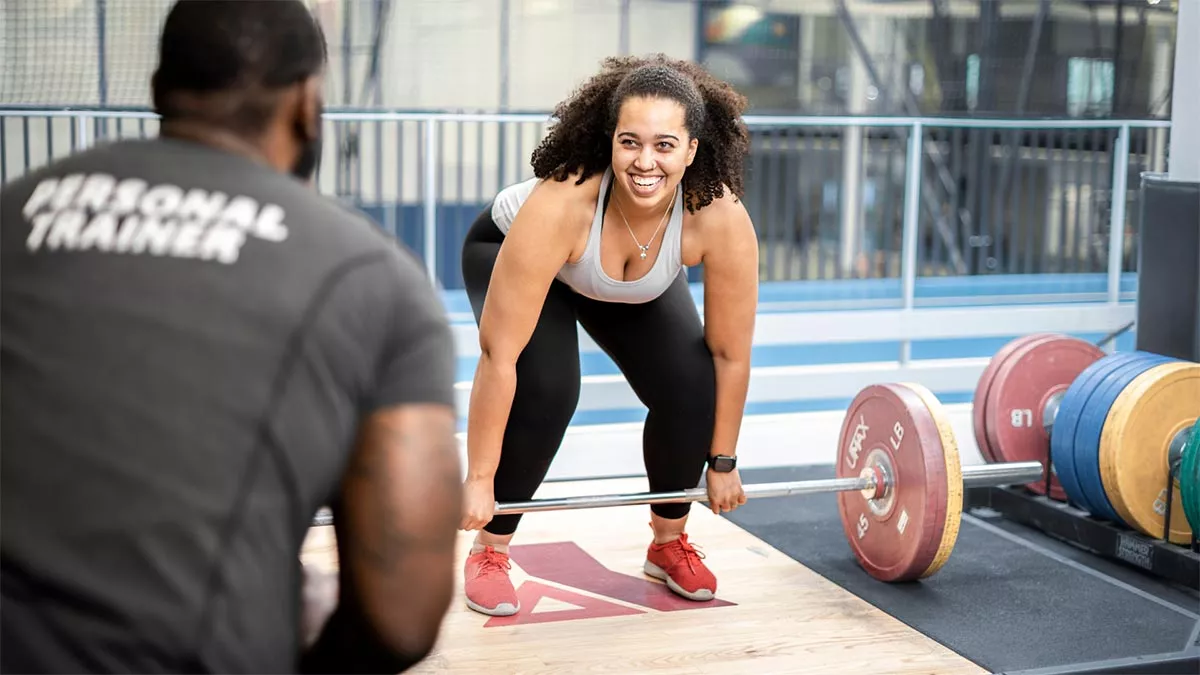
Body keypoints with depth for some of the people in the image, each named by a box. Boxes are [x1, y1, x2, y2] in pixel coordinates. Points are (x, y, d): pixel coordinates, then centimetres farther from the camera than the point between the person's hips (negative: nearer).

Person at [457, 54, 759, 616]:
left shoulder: (722, 220, -35)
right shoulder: (559, 205, -43)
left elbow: (730, 354, -20)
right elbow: (500, 355, -36)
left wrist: (723, 462, -10)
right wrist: (479, 479, -30)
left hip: (641, 287, 3)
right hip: (507, 255, -3)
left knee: (692, 390, -17)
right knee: (545, 387, -27)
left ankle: (669, 541, 10)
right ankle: (489, 551, -5)